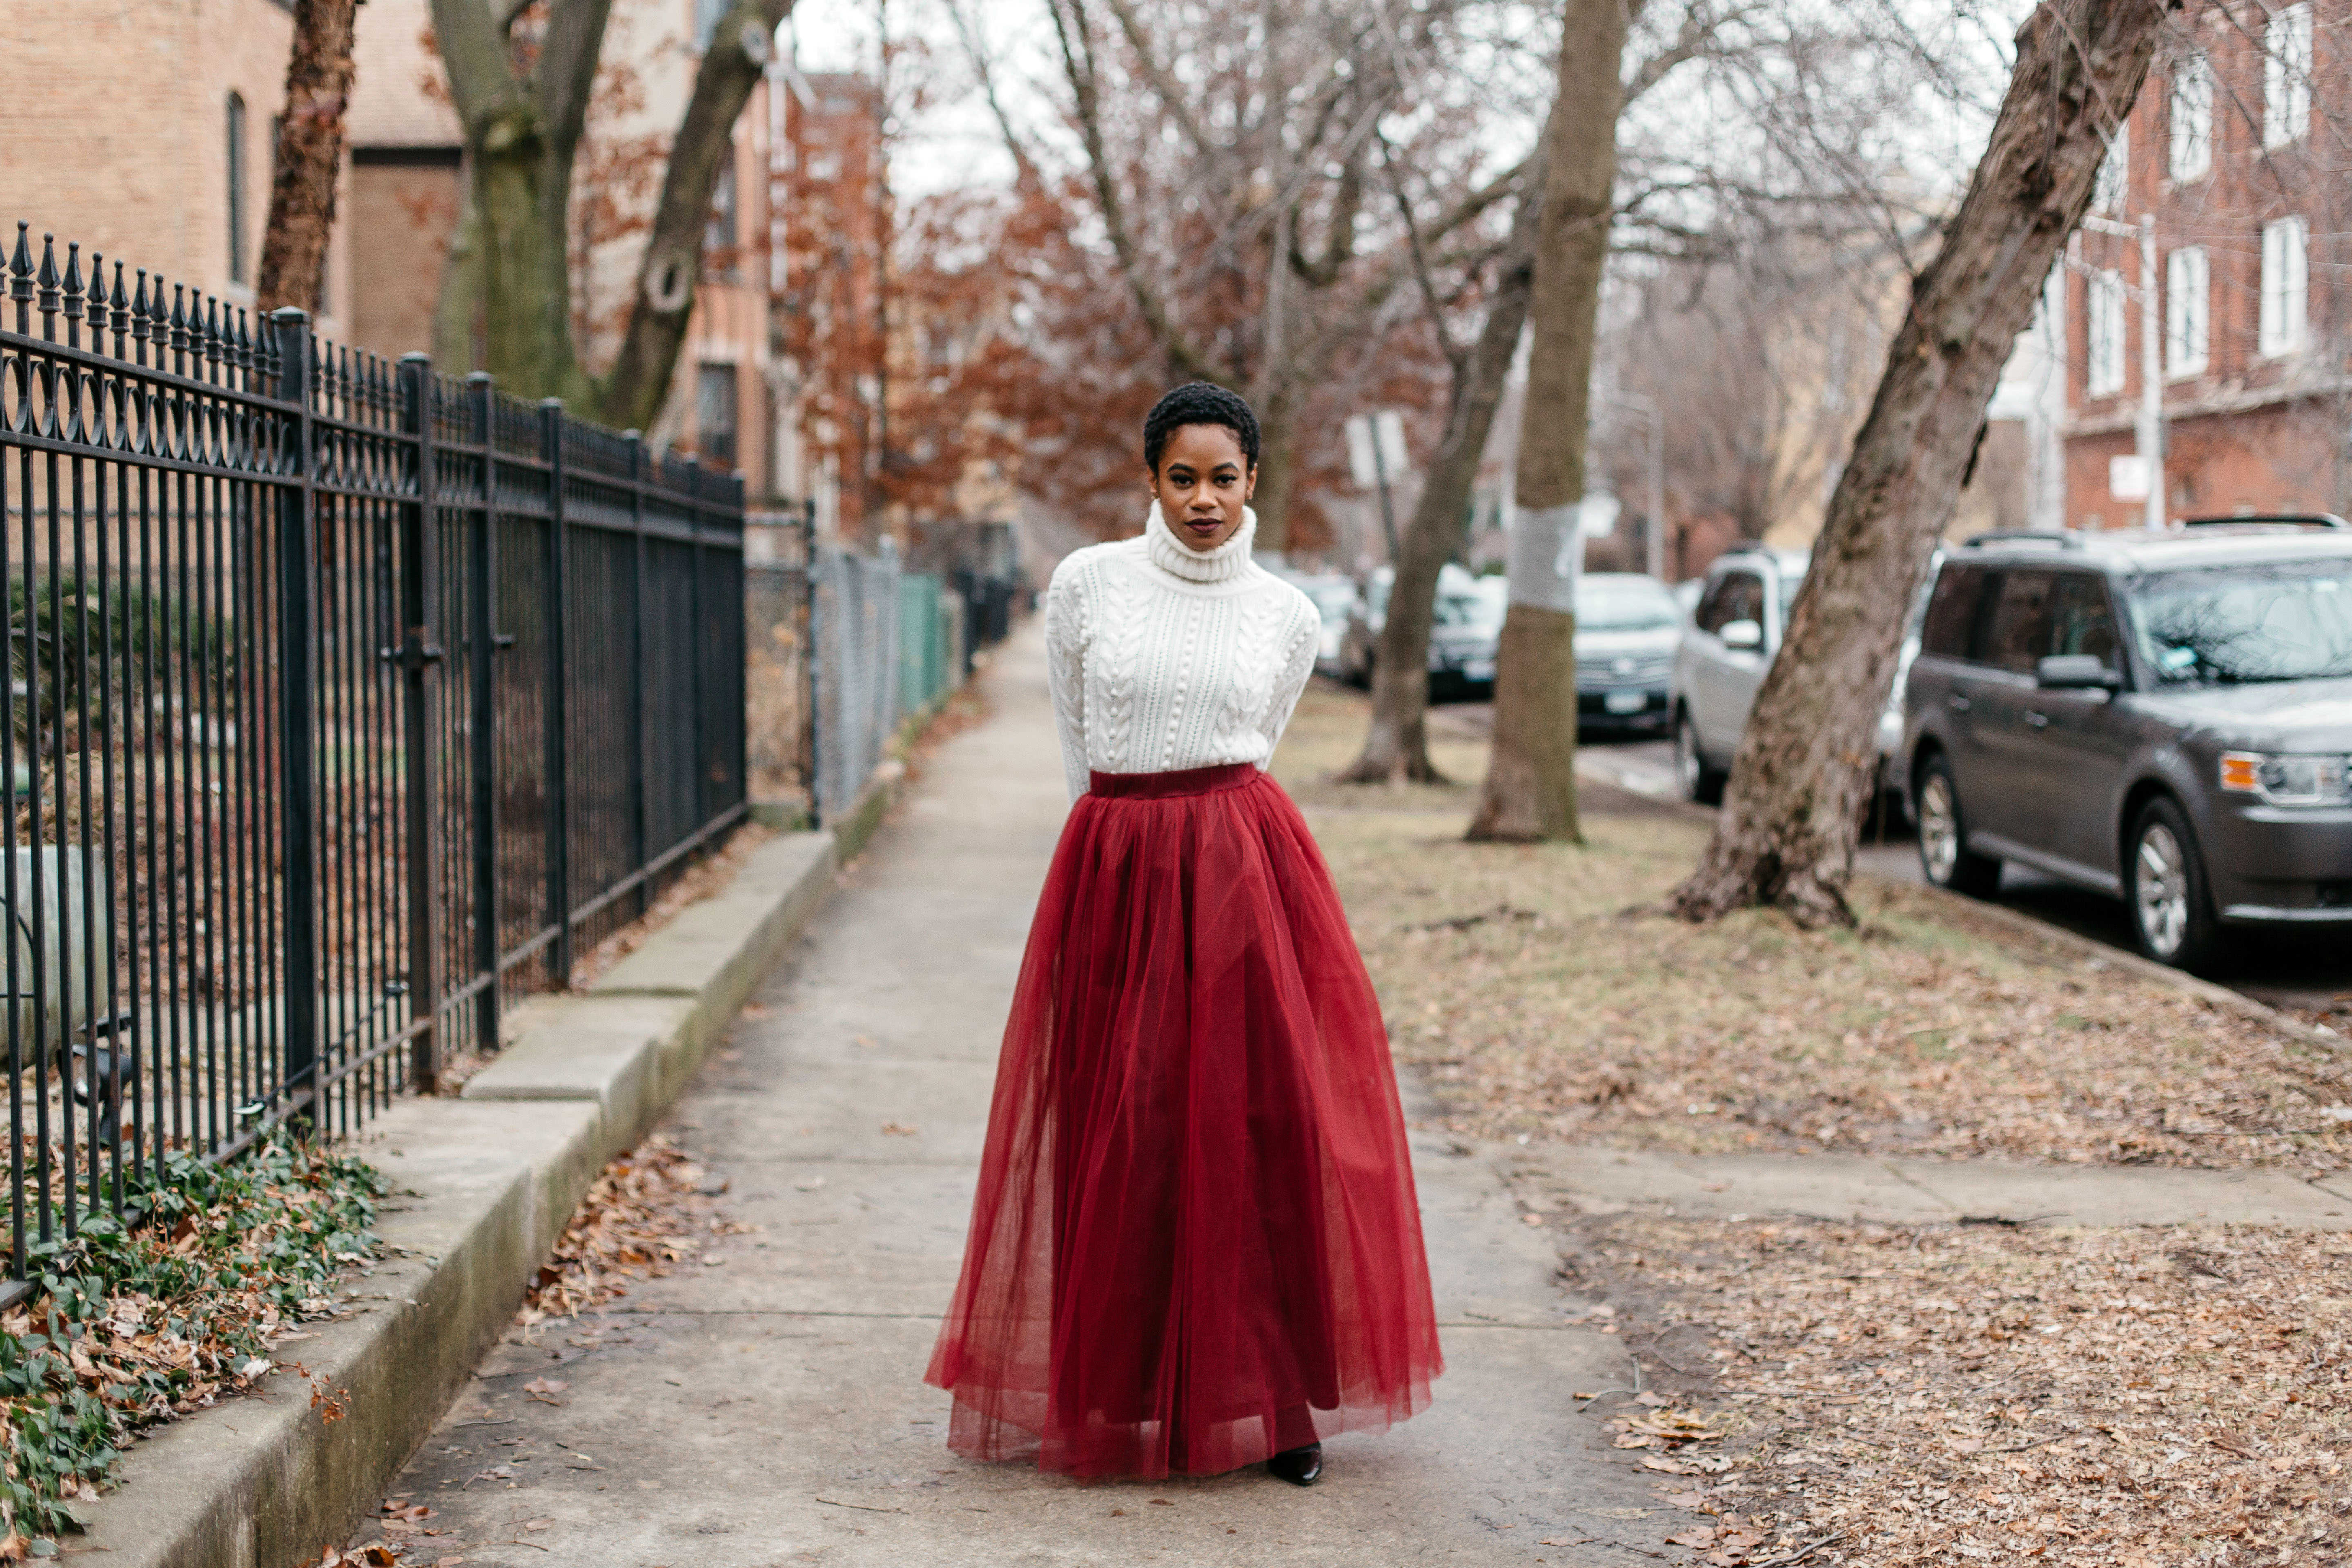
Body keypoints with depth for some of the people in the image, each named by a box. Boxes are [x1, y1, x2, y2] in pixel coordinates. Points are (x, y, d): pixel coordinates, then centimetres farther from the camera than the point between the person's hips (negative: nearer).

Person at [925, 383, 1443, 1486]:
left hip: (1242, 876, 0)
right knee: (1120, 1137, 3)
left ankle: (1279, 1401, 9)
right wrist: (1136, 849, 11)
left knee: (1263, 1122, -1)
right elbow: (1075, 743, 10)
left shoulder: (1287, 617, 5)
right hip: (1112, 872, 0)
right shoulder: (1087, 585, 2)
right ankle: (1117, 1403, 14)